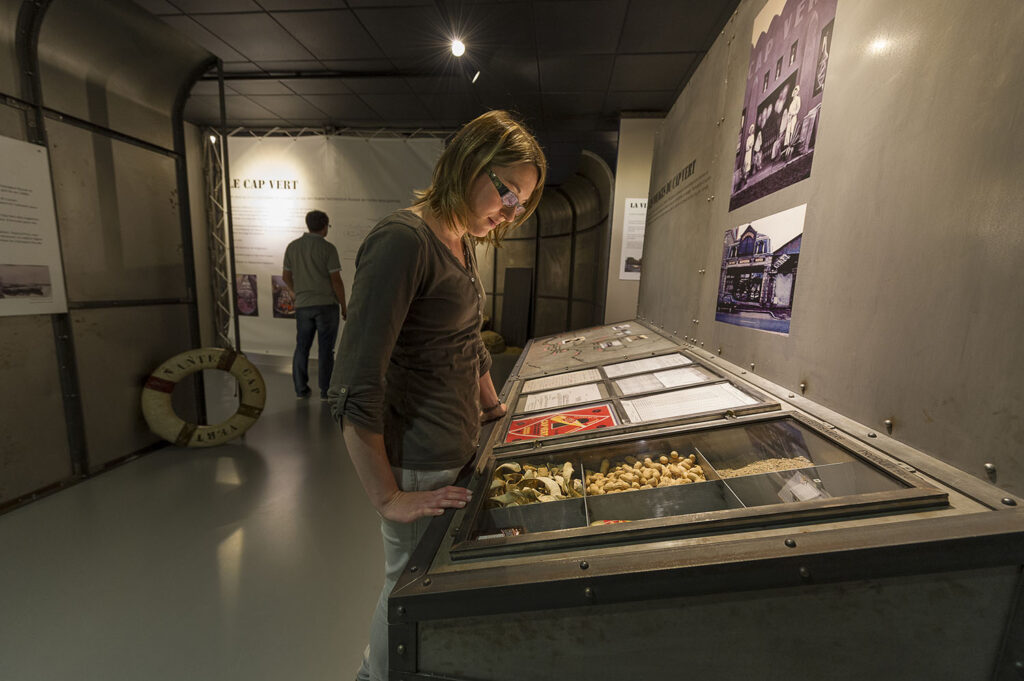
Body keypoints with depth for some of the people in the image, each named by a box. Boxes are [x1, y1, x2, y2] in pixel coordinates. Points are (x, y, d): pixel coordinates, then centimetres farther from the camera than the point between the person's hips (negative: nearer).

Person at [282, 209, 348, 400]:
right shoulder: (328, 248, -9)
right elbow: (336, 280, -11)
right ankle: (325, 390, 9)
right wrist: (344, 306, -2)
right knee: (325, 348, 3)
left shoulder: (292, 246, 6)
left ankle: (300, 388, 20)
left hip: (303, 305, 4)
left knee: (302, 347, 13)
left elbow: (286, 277, 12)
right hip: (327, 304, -4)